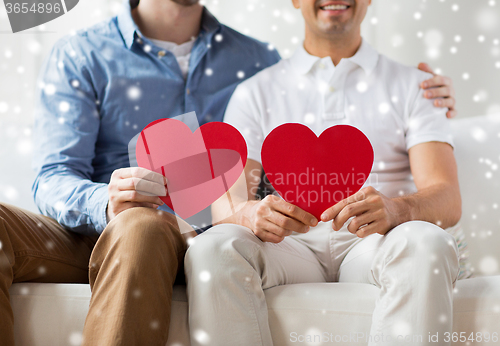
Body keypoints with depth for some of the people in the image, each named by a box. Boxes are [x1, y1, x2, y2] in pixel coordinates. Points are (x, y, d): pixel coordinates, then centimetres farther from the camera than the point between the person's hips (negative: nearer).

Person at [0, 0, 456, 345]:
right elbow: (54, 179, -2)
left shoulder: (257, 63, 17)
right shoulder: (80, 56, 9)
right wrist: (106, 202, -26)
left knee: (140, 227, -36)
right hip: (85, 234, 0)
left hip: (185, 241, 1)